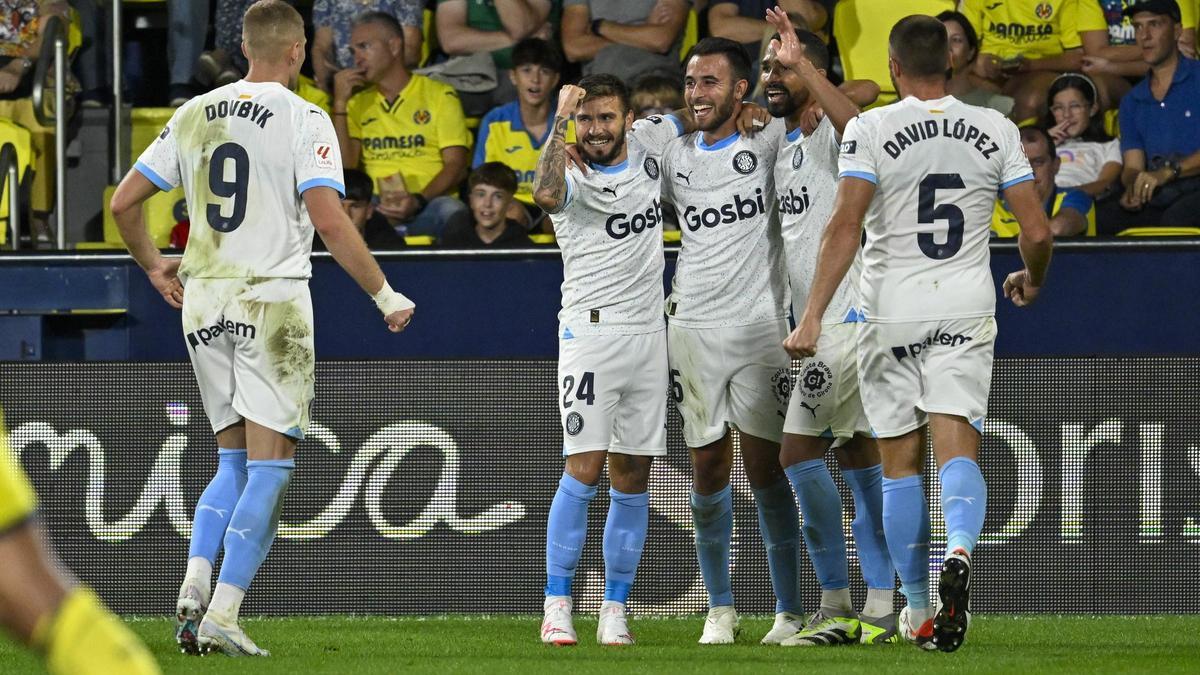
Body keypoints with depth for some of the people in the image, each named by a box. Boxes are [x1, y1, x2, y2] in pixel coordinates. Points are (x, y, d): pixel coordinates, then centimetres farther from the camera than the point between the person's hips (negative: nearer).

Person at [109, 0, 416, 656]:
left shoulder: (194, 114, 8)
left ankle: (195, 582, -4)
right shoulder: (303, 120, -7)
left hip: (203, 306, 5)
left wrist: (155, 267, 26)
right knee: (268, 468, -1)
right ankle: (222, 614, -10)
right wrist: (386, 296, -7)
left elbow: (123, 203, 9)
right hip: (272, 304, -5)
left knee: (233, 464, 17)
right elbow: (328, 221, -17)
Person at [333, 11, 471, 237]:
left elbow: (456, 166, 2)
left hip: (428, 204, -1)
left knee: (452, 211, -37)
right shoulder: (358, 103, 22)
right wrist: (340, 104, 5)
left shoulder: (440, 96, 11)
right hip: (373, 207, 1)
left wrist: (418, 201, -17)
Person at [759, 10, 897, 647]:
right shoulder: (784, 146, 19)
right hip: (826, 324, 10)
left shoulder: (829, 135, -10)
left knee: (798, 452, -9)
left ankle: (836, 604, -5)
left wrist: (803, 65, -34)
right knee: (860, 459, 8)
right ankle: (879, 611, 9)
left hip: (846, 315, -10)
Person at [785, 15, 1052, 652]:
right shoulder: (994, 130, 2)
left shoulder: (870, 129, -6)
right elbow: (1037, 231, 2)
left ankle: (917, 611, 13)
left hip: (892, 311, -1)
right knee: (957, 449, -5)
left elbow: (845, 226, -14)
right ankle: (959, 552, -36)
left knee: (900, 462, 8)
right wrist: (1031, 280, 24)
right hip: (966, 310, 1)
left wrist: (812, 316, -15)